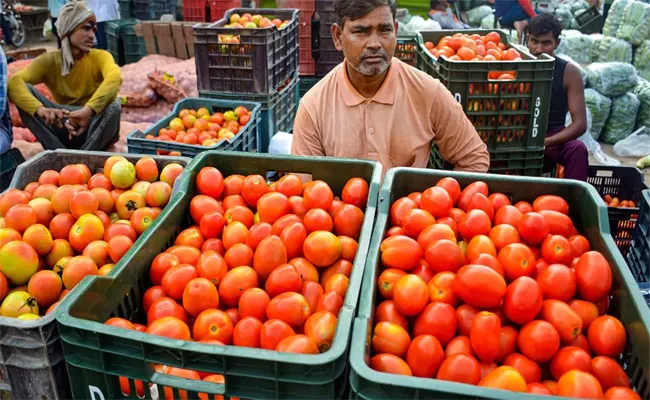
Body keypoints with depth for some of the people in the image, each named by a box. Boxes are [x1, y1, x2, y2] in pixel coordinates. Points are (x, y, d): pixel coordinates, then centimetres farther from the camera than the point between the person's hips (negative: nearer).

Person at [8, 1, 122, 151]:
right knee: (24, 90, -18)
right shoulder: (48, 61, -4)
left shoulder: (100, 57, -9)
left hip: (95, 128, -2)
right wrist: (39, 109, -43)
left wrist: (88, 110, -51)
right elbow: (13, 82, -21)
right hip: (63, 127, 2)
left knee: (113, 105, -33)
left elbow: (115, 77, -34)